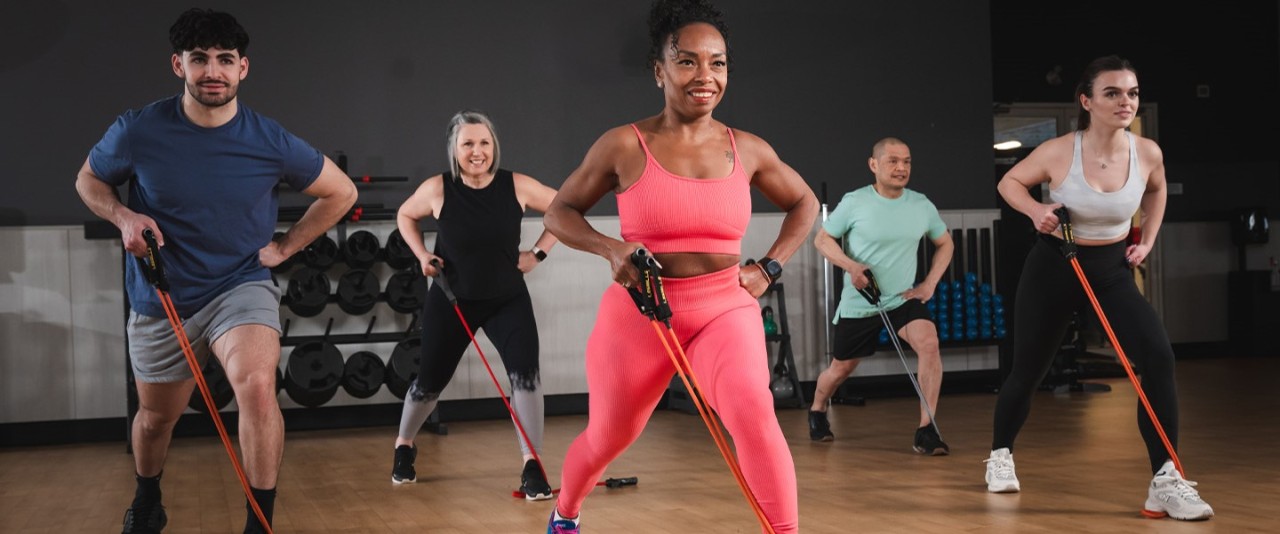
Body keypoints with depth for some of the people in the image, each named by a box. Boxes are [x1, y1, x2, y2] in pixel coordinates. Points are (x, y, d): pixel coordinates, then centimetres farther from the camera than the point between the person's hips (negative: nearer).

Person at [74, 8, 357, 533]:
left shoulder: (272, 142, -14)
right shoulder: (138, 130, -14)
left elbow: (341, 192, 2)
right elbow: (88, 181, 6)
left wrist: (284, 247, 0)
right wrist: (124, 216, -14)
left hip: (241, 285, -2)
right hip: (160, 299, 2)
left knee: (257, 387, -31)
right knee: (155, 416, 20)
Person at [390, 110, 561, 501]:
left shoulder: (517, 186, -15)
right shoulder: (437, 189, -15)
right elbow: (405, 215, 7)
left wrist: (538, 253, -5)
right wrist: (422, 255, -5)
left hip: (508, 299, 0)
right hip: (452, 300, 0)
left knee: (525, 373, -19)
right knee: (431, 380, 12)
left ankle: (532, 467, -9)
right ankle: (404, 446, 41)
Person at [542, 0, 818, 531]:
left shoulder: (748, 150, 0)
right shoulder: (624, 145, -8)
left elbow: (804, 203, 18)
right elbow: (560, 212, 2)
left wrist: (768, 269, 5)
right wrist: (612, 249, -16)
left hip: (725, 308, 1)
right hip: (639, 313, -1)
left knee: (754, 414, -27)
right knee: (606, 439, 17)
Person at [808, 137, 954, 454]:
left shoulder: (922, 206, -3)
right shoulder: (854, 202, -12)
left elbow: (945, 243, 12)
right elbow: (822, 239, -3)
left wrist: (929, 284, 0)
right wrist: (850, 265, -21)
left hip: (903, 299, 1)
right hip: (858, 304, -1)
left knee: (929, 343, -26)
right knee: (841, 369, 12)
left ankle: (926, 430, -20)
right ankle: (817, 412, 46)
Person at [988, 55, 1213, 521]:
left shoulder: (1147, 154, -10)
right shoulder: (1058, 152, -18)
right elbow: (1009, 181, -1)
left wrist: (1147, 240, 7)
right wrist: (1036, 210, -20)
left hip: (1113, 271, 2)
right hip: (1053, 269, -2)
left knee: (1159, 358, -19)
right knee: (1027, 371, 9)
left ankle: (1166, 481, -14)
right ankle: (1000, 454, 36)